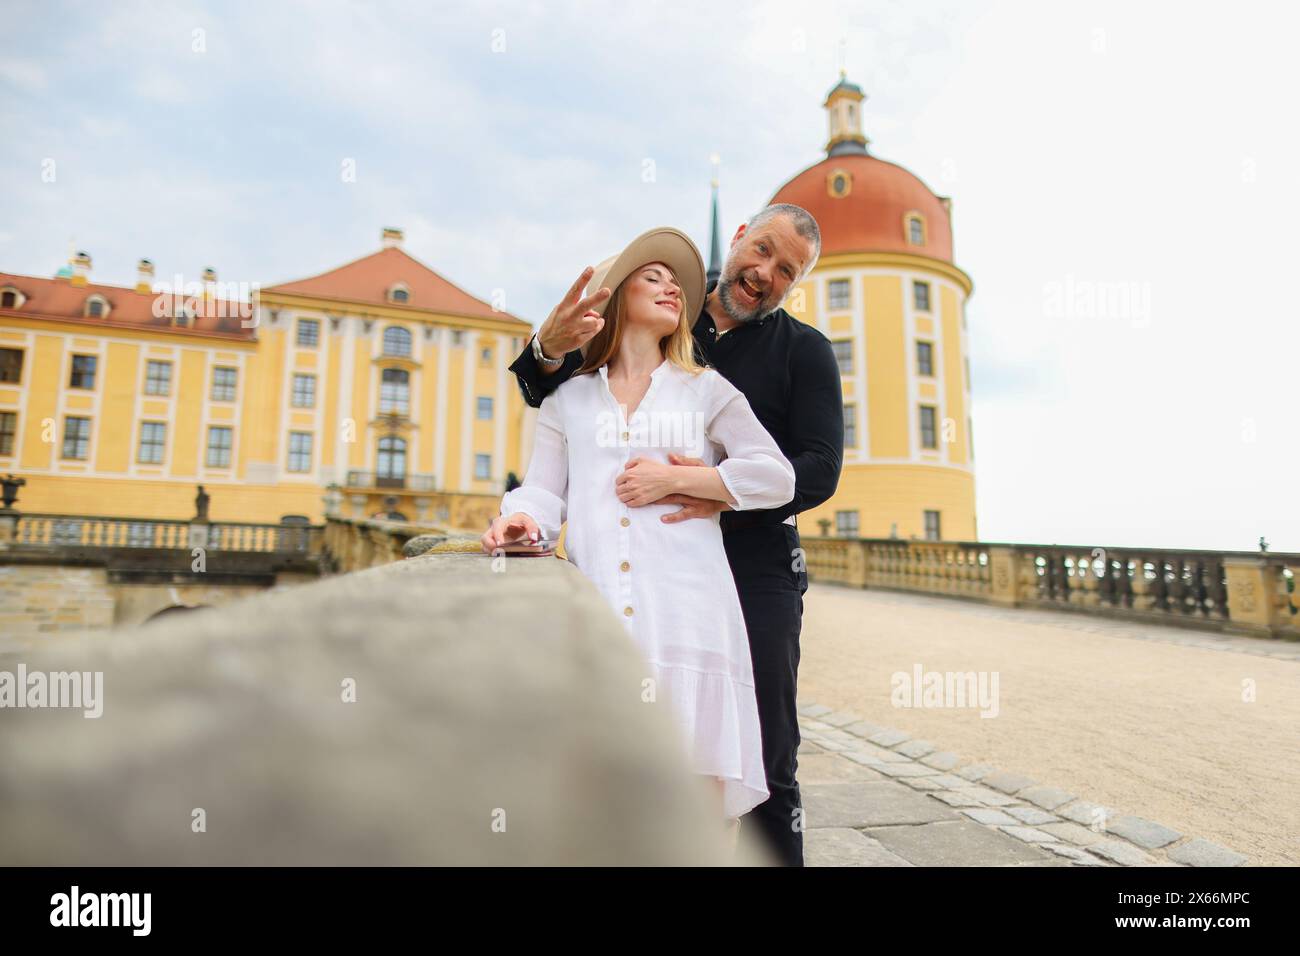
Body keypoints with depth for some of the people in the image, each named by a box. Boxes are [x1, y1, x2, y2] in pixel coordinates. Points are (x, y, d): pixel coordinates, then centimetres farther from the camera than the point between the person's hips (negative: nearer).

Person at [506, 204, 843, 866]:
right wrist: (550, 350, -10)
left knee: (766, 769, 3)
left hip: (755, 571, -1)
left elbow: (818, 470, -6)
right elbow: (553, 400, 14)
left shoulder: (805, 350, 7)